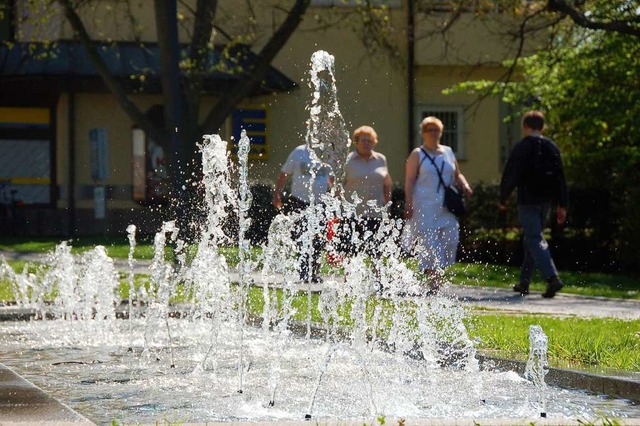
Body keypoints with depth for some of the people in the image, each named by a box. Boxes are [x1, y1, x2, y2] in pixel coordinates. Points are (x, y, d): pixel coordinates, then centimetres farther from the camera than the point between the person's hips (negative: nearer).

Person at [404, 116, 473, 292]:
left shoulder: (448, 152, 17)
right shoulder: (417, 155, 2)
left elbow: (457, 175, 24)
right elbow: (409, 181, -4)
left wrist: (464, 185, 2)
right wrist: (408, 204, -14)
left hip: (446, 209, 5)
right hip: (425, 209, -5)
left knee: (450, 241, -1)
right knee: (429, 245, -9)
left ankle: (437, 282, 11)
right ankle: (433, 284, -8)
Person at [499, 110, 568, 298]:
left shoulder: (521, 147, -7)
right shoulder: (552, 147, 9)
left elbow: (510, 176, -8)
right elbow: (560, 178, 9)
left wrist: (503, 198, 5)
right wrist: (562, 205, 11)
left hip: (527, 201, -6)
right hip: (546, 201, 6)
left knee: (535, 240, -9)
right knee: (531, 240, 17)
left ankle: (552, 278, -26)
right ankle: (524, 283, 22)